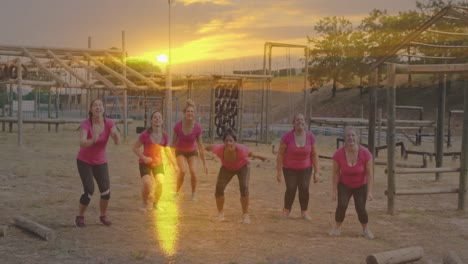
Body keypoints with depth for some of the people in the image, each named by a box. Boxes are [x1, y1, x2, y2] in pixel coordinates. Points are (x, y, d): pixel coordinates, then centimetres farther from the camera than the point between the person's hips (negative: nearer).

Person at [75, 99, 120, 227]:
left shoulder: (109, 123, -14)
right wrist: (93, 140, -58)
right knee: (89, 190, -15)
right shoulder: (85, 124, -23)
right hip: (84, 161, -3)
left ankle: (103, 215, 19)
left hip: (101, 162, 3)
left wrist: (115, 134, -47)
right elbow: (82, 143, -37)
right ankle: (80, 216, 9)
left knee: (106, 190, -7)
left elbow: (117, 142, -24)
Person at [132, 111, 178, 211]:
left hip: (158, 163, 3)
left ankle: (155, 203, 13)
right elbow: (135, 147, -8)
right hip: (145, 163, -3)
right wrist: (144, 157, -20)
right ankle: (145, 203, 7)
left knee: (160, 183, -15)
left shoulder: (164, 136, -4)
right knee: (147, 183, -22)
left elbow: (167, 151, 9)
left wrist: (174, 164, 9)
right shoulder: (145, 134, -15)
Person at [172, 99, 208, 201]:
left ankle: (194, 193, 3)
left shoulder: (197, 127, -21)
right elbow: (173, 143, -9)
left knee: (193, 171, -20)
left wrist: (204, 163, -10)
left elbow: (200, 145, -13)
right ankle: (177, 192, -1)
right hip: (180, 151, -1)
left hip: (192, 151, 1)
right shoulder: (178, 126, -22)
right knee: (183, 170, -24)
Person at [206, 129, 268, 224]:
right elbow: (211, 147, -13)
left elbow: (250, 153, -18)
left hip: (242, 167, -2)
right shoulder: (220, 149, -37)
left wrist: (259, 157, 1)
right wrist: (207, 147, 10)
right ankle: (220, 214, 16)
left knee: (244, 188, -20)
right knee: (219, 188, -8)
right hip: (227, 168, 2)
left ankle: (245, 215, -3)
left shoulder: (241, 149, -40)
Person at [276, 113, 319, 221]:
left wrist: (316, 172, -4)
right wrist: (279, 171, -12)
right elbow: (280, 154, -11)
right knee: (291, 189, -8)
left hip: (305, 168, 1)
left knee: (304, 188, -9)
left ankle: (304, 211, 8)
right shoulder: (287, 137, -17)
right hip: (289, 168, -1)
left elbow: (314, 155, -4)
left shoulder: (310, 137, -11)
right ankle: (286, 210, 15)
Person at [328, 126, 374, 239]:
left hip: (361, 186, 0)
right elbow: (336, 173, -13)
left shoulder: (365, 153, -24)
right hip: (344, 185, 0)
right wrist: (334, 190, -11)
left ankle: (365, 229, 21)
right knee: (341, 205, -16)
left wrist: (369, 191, -17)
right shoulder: (339, 154, -23)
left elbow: (369, 173, -16)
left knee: (361, 208, -6)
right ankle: (337, 227, 7)